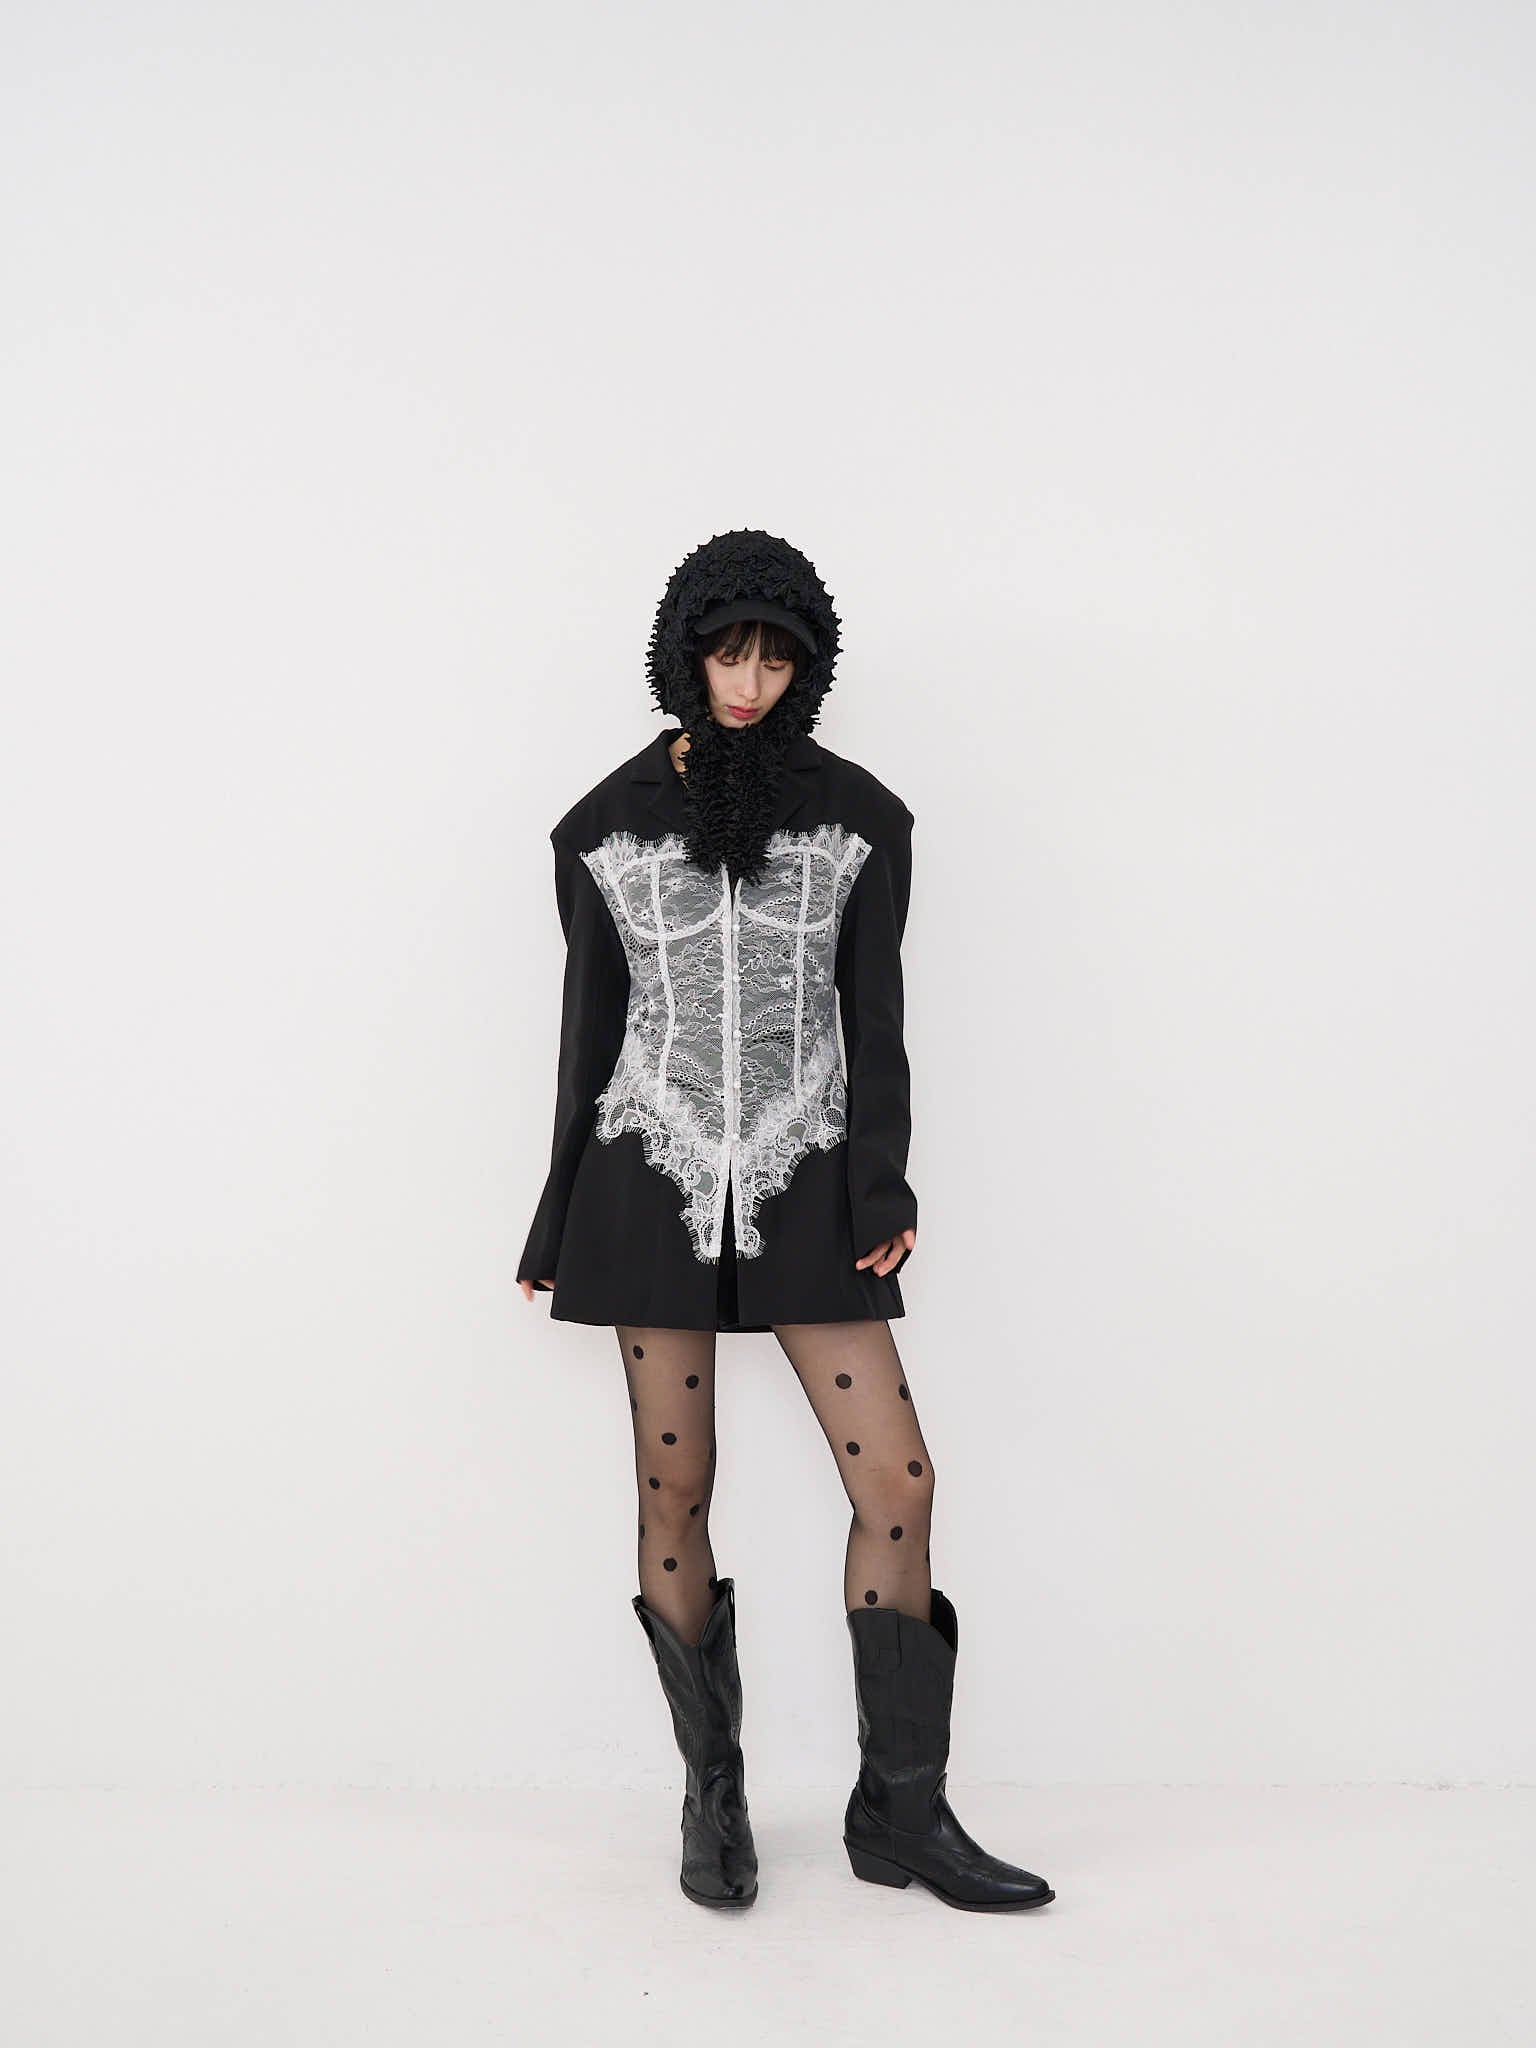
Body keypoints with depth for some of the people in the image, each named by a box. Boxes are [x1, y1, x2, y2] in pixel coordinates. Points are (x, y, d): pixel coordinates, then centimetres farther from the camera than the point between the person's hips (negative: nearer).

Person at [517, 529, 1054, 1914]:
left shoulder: (856, 816, 4)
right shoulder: (612, 822, 4)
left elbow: (873, 1012, 3)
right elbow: (591, 1022, 8)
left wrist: (882, 1186, -8)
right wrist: (558, 1222, 9)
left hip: (803, 1185, 0)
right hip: (651, 1181, 0)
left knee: (899, 1479, -4)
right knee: (675, 1493, 5)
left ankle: (901, 1813, 13)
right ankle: (713, 1793, 24)